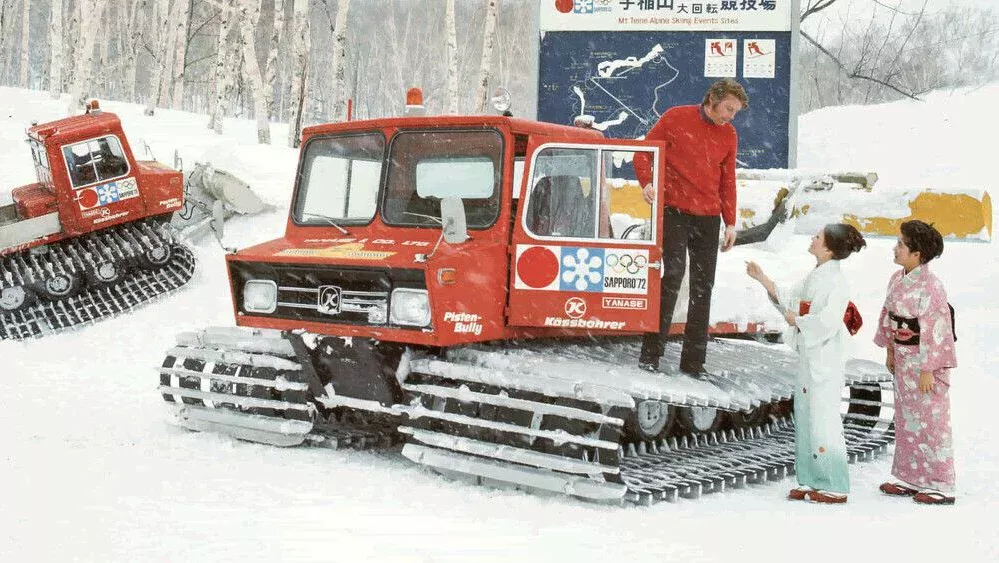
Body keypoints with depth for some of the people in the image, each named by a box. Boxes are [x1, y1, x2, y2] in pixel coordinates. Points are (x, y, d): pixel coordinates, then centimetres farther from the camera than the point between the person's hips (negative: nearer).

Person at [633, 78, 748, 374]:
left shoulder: (729, 134, 12)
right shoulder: (676, 117, 0)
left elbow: (728, 180, 18)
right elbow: (643, 151, 3)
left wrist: (730, 222, 13)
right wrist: (646, 182, -15)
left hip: (708, 217, 5)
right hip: (674, 209, -5)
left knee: (703, 285, 3)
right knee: (674, 274, -17)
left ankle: (693, 361, 9)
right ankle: (650, 354, -10)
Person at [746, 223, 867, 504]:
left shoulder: (836, 282, -18)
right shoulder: (815, 276, 10)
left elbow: (826, 323, -27)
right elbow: (788, 298, 17)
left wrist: (796, 320, -13)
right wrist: (762, 279, 11)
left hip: (826, 360, -9)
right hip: (808, 357, 9)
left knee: (823, 419, -3)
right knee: (806, 417, 13)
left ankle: (835, 488, 6)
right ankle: (812, 481, 23)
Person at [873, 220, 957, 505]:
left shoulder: (930, 286, -22)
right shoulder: (898, 279, 4)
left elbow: (934, 331, -22)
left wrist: (928, 370, -21)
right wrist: (889, 350, 16)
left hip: (926, 361, -9)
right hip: (904, 359, 9)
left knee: (931, 422, 0)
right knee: (906, 419, 15)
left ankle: (941, 486, 11)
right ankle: (911, 479, 27)